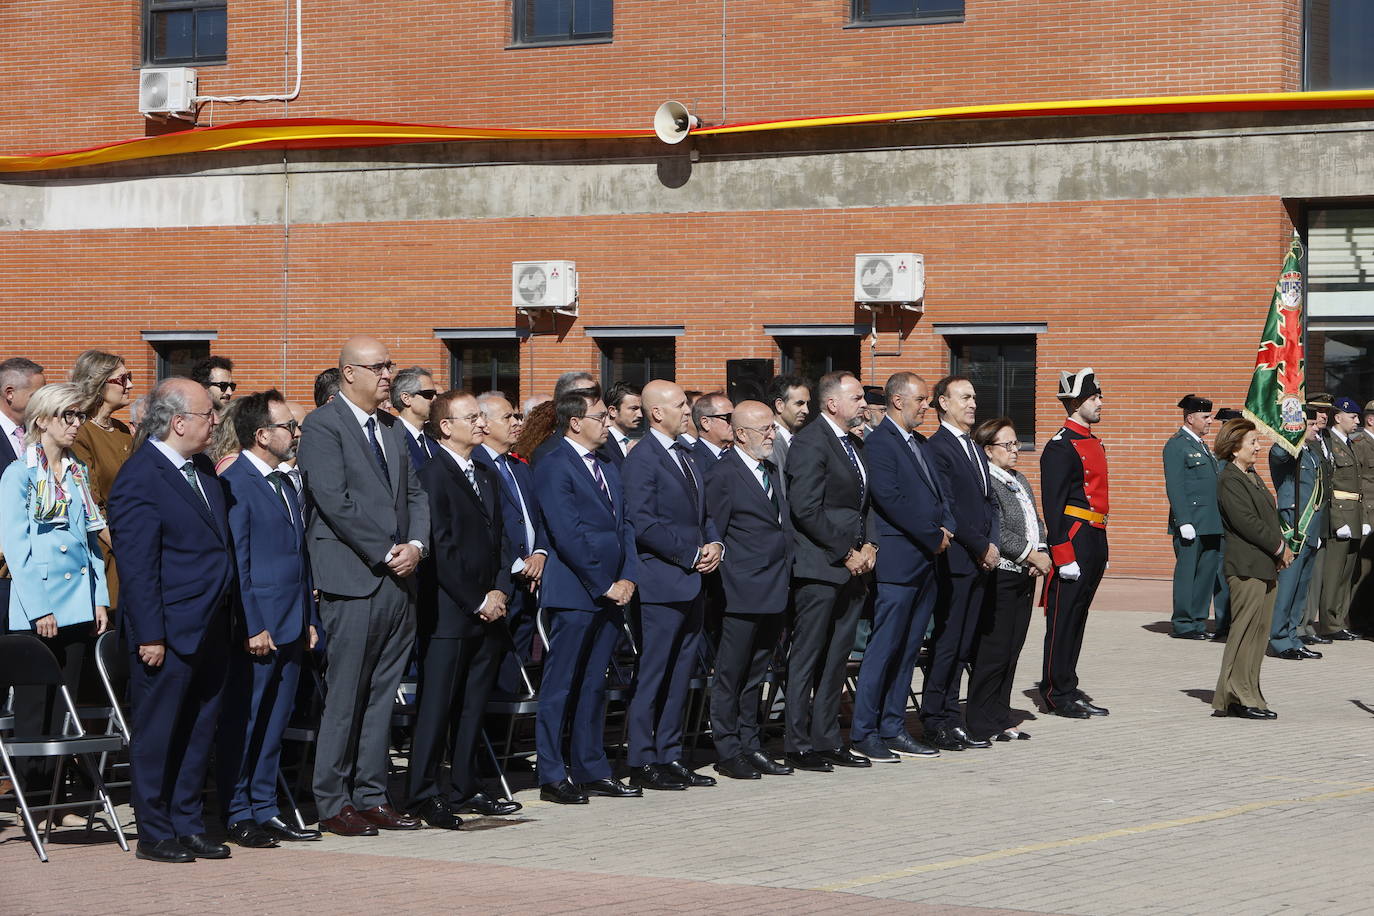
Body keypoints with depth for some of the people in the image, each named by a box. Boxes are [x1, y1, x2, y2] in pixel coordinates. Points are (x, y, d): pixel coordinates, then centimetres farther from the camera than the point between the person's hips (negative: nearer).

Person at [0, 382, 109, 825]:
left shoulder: (79, 472, 12)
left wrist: (101, 599, 8)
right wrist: (38, 609, -14)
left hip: (79, 603, 6)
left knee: (67, 705, 7)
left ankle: (58, 801, 11)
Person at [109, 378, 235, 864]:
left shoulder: (203, 469, 12)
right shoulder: (139, 478, -14)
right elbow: (137, 565, -16)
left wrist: (228, 617, 16)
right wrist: (150, 635, -18)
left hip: (210, 631, 8)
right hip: (169, 635, -8)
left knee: (199, 732, 12)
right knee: (157, 734, 2)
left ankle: (188, 826, 21)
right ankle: (155, 835, 10)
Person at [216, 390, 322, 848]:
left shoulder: (286, 485, 16)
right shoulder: (234, 484, -11)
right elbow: (235, 564, -14)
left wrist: (309, 619, 15)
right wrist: (253, 627, -17)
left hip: (290, 628, 8)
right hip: (255, 629, -8)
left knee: (274, 724, 12)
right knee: (241, 724, 0)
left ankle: (265, 811, 18)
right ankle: (237, 815, 6)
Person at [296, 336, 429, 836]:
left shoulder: (391, 432, 19)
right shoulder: (322, 426, -5)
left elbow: (415, 495, 17)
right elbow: (335, 501, -13)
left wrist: (416, 545, -3)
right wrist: (386, 553, -13)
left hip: (398, 579, 7)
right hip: (353, 579, -7)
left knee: (382, 696, 9)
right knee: (345, 696, -4)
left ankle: (372, 796, 14)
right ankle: (333, 803, 2)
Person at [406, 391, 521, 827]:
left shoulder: (488, 476, 18)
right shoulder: (433, 475, -9)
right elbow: (440, 550, -14)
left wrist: (499, 590, 2)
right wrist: (477, 601, -12)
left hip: (487, 609, 8)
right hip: (449, 614, -8)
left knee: (473, 705, 11)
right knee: (437, 705, -5)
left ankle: (464, 788, 19)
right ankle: (423, 795, -2)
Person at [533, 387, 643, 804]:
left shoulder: (607, 468, 18)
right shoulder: (554, 467, -9)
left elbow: (624, 527, 16)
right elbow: (568, 535, -15)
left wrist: (628, 578, 1)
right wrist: (605, 585, -13)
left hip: (611, 593, 8)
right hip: (574, 593, -8)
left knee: (594, 685, 12)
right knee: (561, 686, -2)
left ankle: (591, 769, 18)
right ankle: (552, 776, 2)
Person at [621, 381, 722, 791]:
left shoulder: (686, 456, 17)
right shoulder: (642, 459, -11)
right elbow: (642, 524, -18)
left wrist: (714, 544, 4)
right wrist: (692, 554, -16)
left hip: (692, 582, 9)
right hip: (661, 584, -9)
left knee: (680, 673, 11)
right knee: (652, 675, -4)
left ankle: (669, 757, 18)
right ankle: (642, 763, 1)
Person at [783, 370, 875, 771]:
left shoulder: (854, 444, 17)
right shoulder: (810, 443, -11)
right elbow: (806, 509, -18)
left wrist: (868, 546, 5)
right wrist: (847, 552, -15)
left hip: (852, 567, 9)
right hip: (819, 569, -9)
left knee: (836, 659, 11)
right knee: (807, 659, -3)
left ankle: (827, 741, 17)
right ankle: (799, 745, 3)